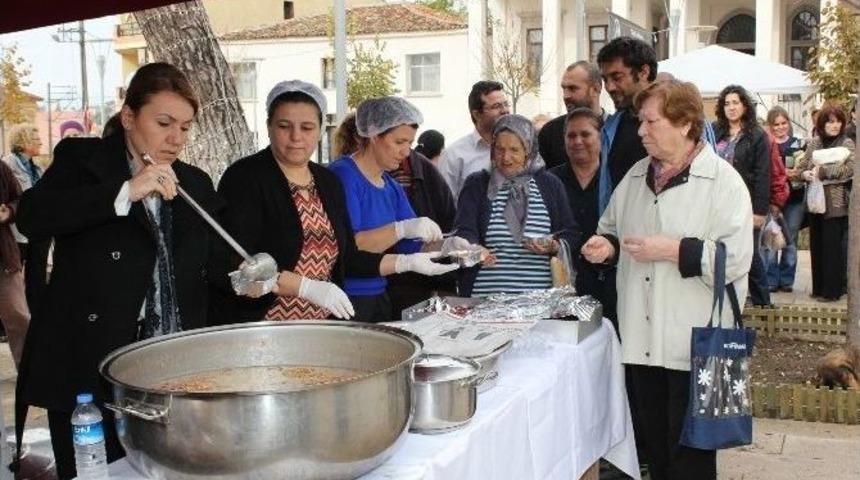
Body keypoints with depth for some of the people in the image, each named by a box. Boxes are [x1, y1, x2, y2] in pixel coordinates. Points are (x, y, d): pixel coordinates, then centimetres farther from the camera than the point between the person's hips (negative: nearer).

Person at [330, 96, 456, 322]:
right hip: (344, 302, -8)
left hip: (380, 296, 8)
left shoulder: (392, 187, 13)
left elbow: (412, 245, 11)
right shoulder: (343, 175, -12)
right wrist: (402, 228, -27)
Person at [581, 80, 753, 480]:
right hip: (643, 338, 6)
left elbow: (735, 259, -17)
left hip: (694, 342, -6)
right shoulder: (636, 176, 11)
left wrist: (672, 250, -19)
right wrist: (606, 245, 1)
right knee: (654, 445, 17)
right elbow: (612, 229, 22)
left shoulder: (723, 181, -8)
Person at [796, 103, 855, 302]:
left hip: (836, 205, -4)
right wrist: (805, 174, -11)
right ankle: (819, 287, 20)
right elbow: (801, 167, 12)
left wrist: (822, 171, -20)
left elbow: (851, 168, -17)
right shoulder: (814, 143, 9)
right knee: (817, 246, 9)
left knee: (834, 248, -2)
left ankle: (832, 290, 6)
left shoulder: (847, 144, -3)